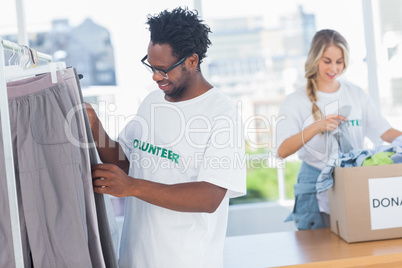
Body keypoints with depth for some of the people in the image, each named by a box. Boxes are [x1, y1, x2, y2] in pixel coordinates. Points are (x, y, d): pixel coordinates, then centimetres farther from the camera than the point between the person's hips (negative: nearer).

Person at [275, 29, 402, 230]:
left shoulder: (357, 95, 10)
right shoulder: (296, 102, -1)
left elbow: (384, 131, 6)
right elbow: (282, 151, -14)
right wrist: (316, 127, -27)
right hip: (316, 189, -2)